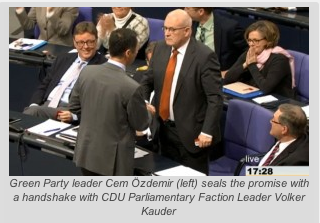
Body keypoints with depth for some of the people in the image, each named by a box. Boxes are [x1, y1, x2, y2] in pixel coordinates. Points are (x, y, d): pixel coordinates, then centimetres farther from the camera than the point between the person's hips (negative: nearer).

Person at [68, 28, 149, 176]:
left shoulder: (87, 72, -7)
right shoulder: (131, 88, -24)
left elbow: (74, 107, 6)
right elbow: (141, 124, -9)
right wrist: (143, 109, 12)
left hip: (86, 152, 6)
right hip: (114, 159, -6)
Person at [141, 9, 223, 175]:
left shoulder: (204, 56, -17)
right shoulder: (160, 48, 3)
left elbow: (215, 98, -16)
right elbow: (148, 80, 14)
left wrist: (207, 131, -20)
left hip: (191, 131, -6)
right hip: (165, 127, 6)